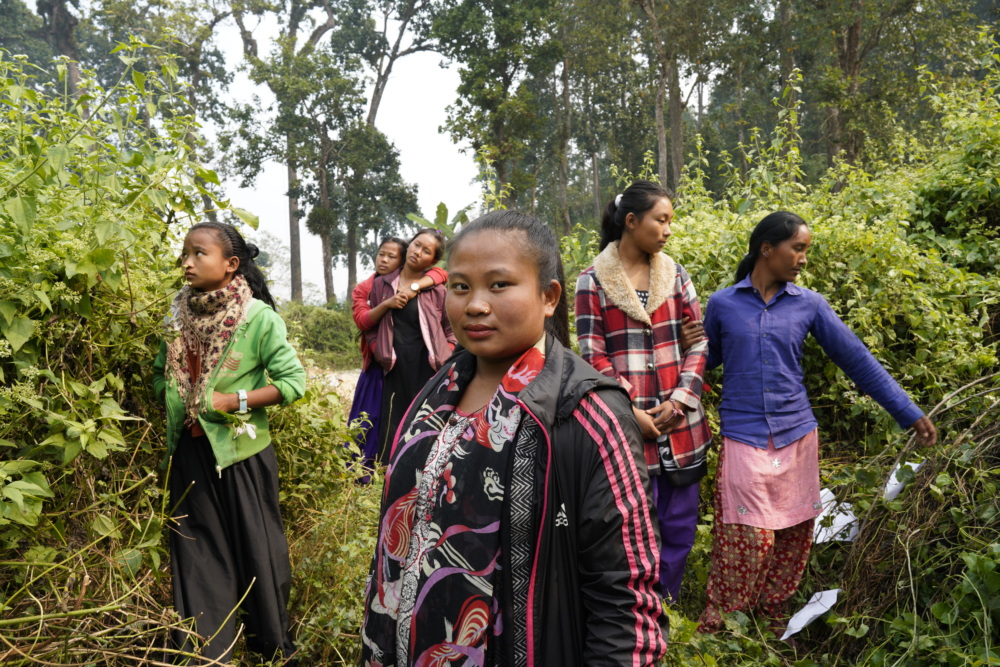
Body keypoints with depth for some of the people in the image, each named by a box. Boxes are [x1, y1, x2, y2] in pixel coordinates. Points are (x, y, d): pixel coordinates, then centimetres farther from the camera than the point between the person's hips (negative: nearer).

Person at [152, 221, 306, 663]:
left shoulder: (258, 317, -13)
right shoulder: (179, 315, 2)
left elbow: (293, 382, -13)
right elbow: (160, 374, 14)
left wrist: (233, 402, -18)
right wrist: (178, 408, -3)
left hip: (242, 450, -4)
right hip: (191, 450, 4)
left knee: (255, 547, 10)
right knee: (198, 549, 12)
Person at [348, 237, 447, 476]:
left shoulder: (409, 281, 4)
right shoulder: (363, 289, 4)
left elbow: (441, 274, -10)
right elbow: (362, 321, -12)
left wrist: (415, 286, -26)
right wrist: (386, 304, -28)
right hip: (378, 365, 0)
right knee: (368, 422, 1)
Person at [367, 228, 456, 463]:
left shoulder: (437, 289, 2)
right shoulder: (382, 284, 9)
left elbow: (451, 332, 8)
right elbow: (370, 326, 13)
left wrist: (444, 363, -3)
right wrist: (380, 354, 2)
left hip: (427, 370, -2)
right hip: (395, 369, 2)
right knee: (391, 431, 1)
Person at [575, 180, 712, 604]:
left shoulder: (676, 275, 9)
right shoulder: (593, 281, -2)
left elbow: (697, 343, 7)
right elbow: (593, 355, -5)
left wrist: (681, 401, -6)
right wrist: (630, 412, -12)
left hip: (680, 424, 4)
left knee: (680, 527, 11)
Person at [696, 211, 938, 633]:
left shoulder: (808, 304, 3)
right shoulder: (722, 304, 0)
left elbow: (857, 359, 5)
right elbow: (706, 360, 13)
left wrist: (910, 414, 4)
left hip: (798, 438, 3)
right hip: (745, 440, -3)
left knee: (793, 537, 8)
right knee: (749, 540, -5)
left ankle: (773, 621, 28)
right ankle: (712, 627, 13)